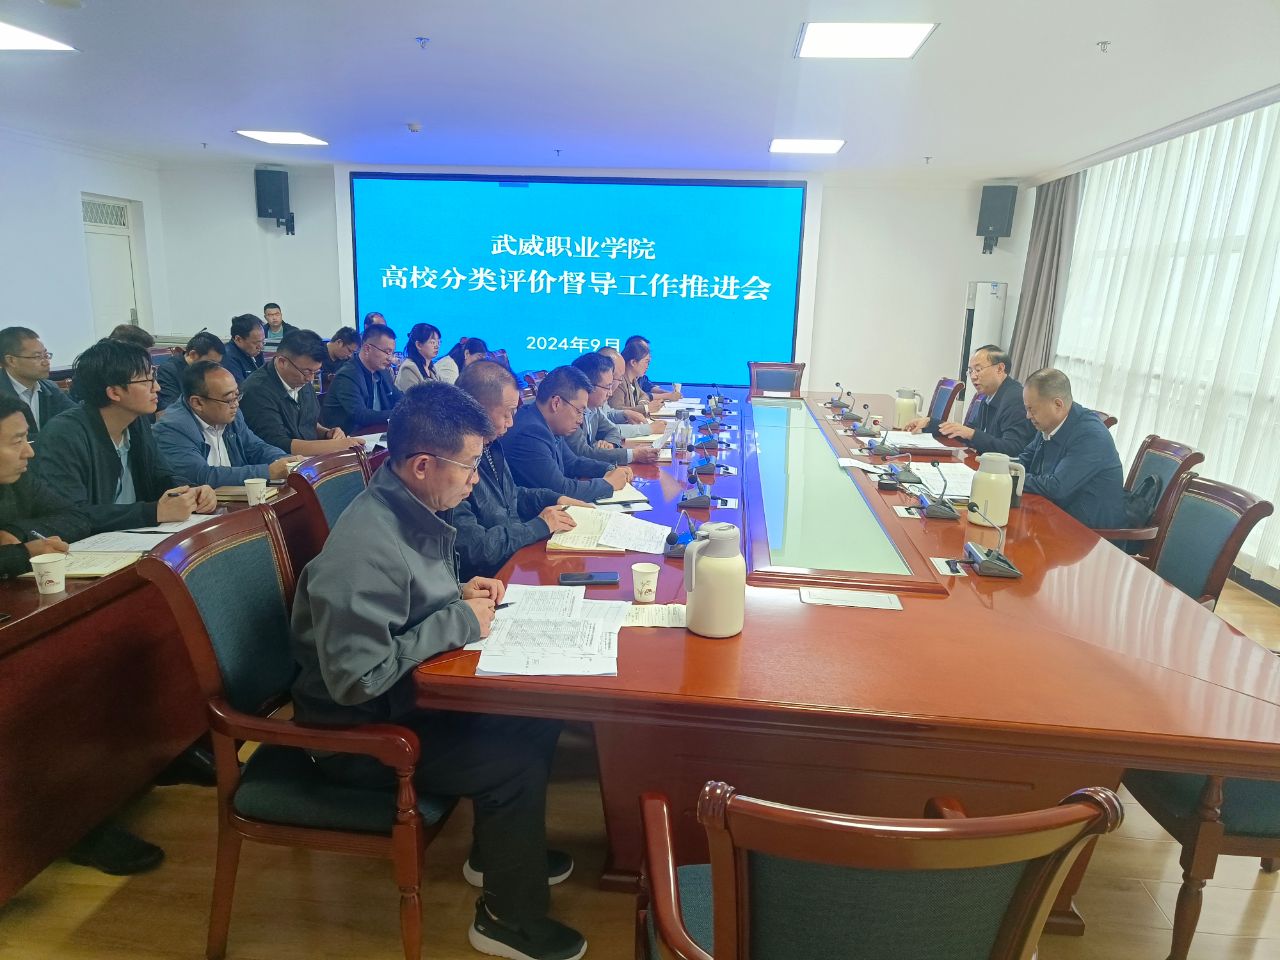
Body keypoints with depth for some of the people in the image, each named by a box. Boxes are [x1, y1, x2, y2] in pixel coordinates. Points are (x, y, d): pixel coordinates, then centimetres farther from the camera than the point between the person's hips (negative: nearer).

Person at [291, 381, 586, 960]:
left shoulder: (413, 511, -3)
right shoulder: (366, 549, -32)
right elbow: (357, 679, -33)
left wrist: (460, 594, -4)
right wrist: (459, 620, -25)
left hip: (408, 694, 9)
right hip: (359, 730, -9)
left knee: (536, 715, 2)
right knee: (518, 762, -16)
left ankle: (501, 851, 26)